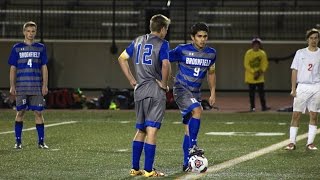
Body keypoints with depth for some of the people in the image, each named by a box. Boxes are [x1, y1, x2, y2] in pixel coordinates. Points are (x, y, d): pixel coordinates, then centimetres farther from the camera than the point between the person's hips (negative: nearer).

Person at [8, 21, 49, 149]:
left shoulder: (41, 48, 8)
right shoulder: (17, 48, 5)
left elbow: (44, 68, 8)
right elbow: (13, 68, 5)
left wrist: (45, 85, 1)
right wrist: (12, 86, -1)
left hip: (37, 87, 1)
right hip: (21, 87, -1)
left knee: (38, 113, -1)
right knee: (20, 113, 2)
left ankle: (41, 141, 4)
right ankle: (18, 141, 9)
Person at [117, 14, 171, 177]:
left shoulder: (138, 41, 12)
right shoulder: (162, 44, -7)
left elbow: (122, 58, 14)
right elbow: (165, 65, -23)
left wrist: (132, 81, 14)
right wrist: (164, 84, -8)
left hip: (139, 90, 6)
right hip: (155, 91, -6)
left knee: (140, 130, 16)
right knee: (151, 130, -5)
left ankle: (135, 168, 17)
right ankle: (148, 170, -5)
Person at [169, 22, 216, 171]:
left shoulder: (211, 53, 3)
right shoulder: (182, 50, -12)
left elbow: (211, 72, 19)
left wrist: (213, 93, 15)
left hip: (195, 92, 6)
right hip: (181, 89, -6)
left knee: (189, 129, 8)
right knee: (197, 110, -31)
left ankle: (187, 164, 13)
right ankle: (192, 147, -26)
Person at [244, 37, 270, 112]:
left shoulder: (262, 53, 3)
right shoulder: (248, 53, -6)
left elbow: (265, 64, 6)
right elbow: (246, 65, -8)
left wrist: (261, 71, -11)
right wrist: (254, 72, -15)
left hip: (260, 77, 2)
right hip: (250, 76, -2)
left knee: (261, 91, -3)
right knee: (252, 92, 1)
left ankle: (263, 106, -3)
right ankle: (252, 107, 7)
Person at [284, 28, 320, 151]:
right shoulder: (300, 53, 6)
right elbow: (295, 71, 5)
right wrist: (293, 89, -3)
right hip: (302, 87, -1)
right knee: (296, 114, -5)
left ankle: (310, 143, 8)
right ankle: (292, 142, -2)